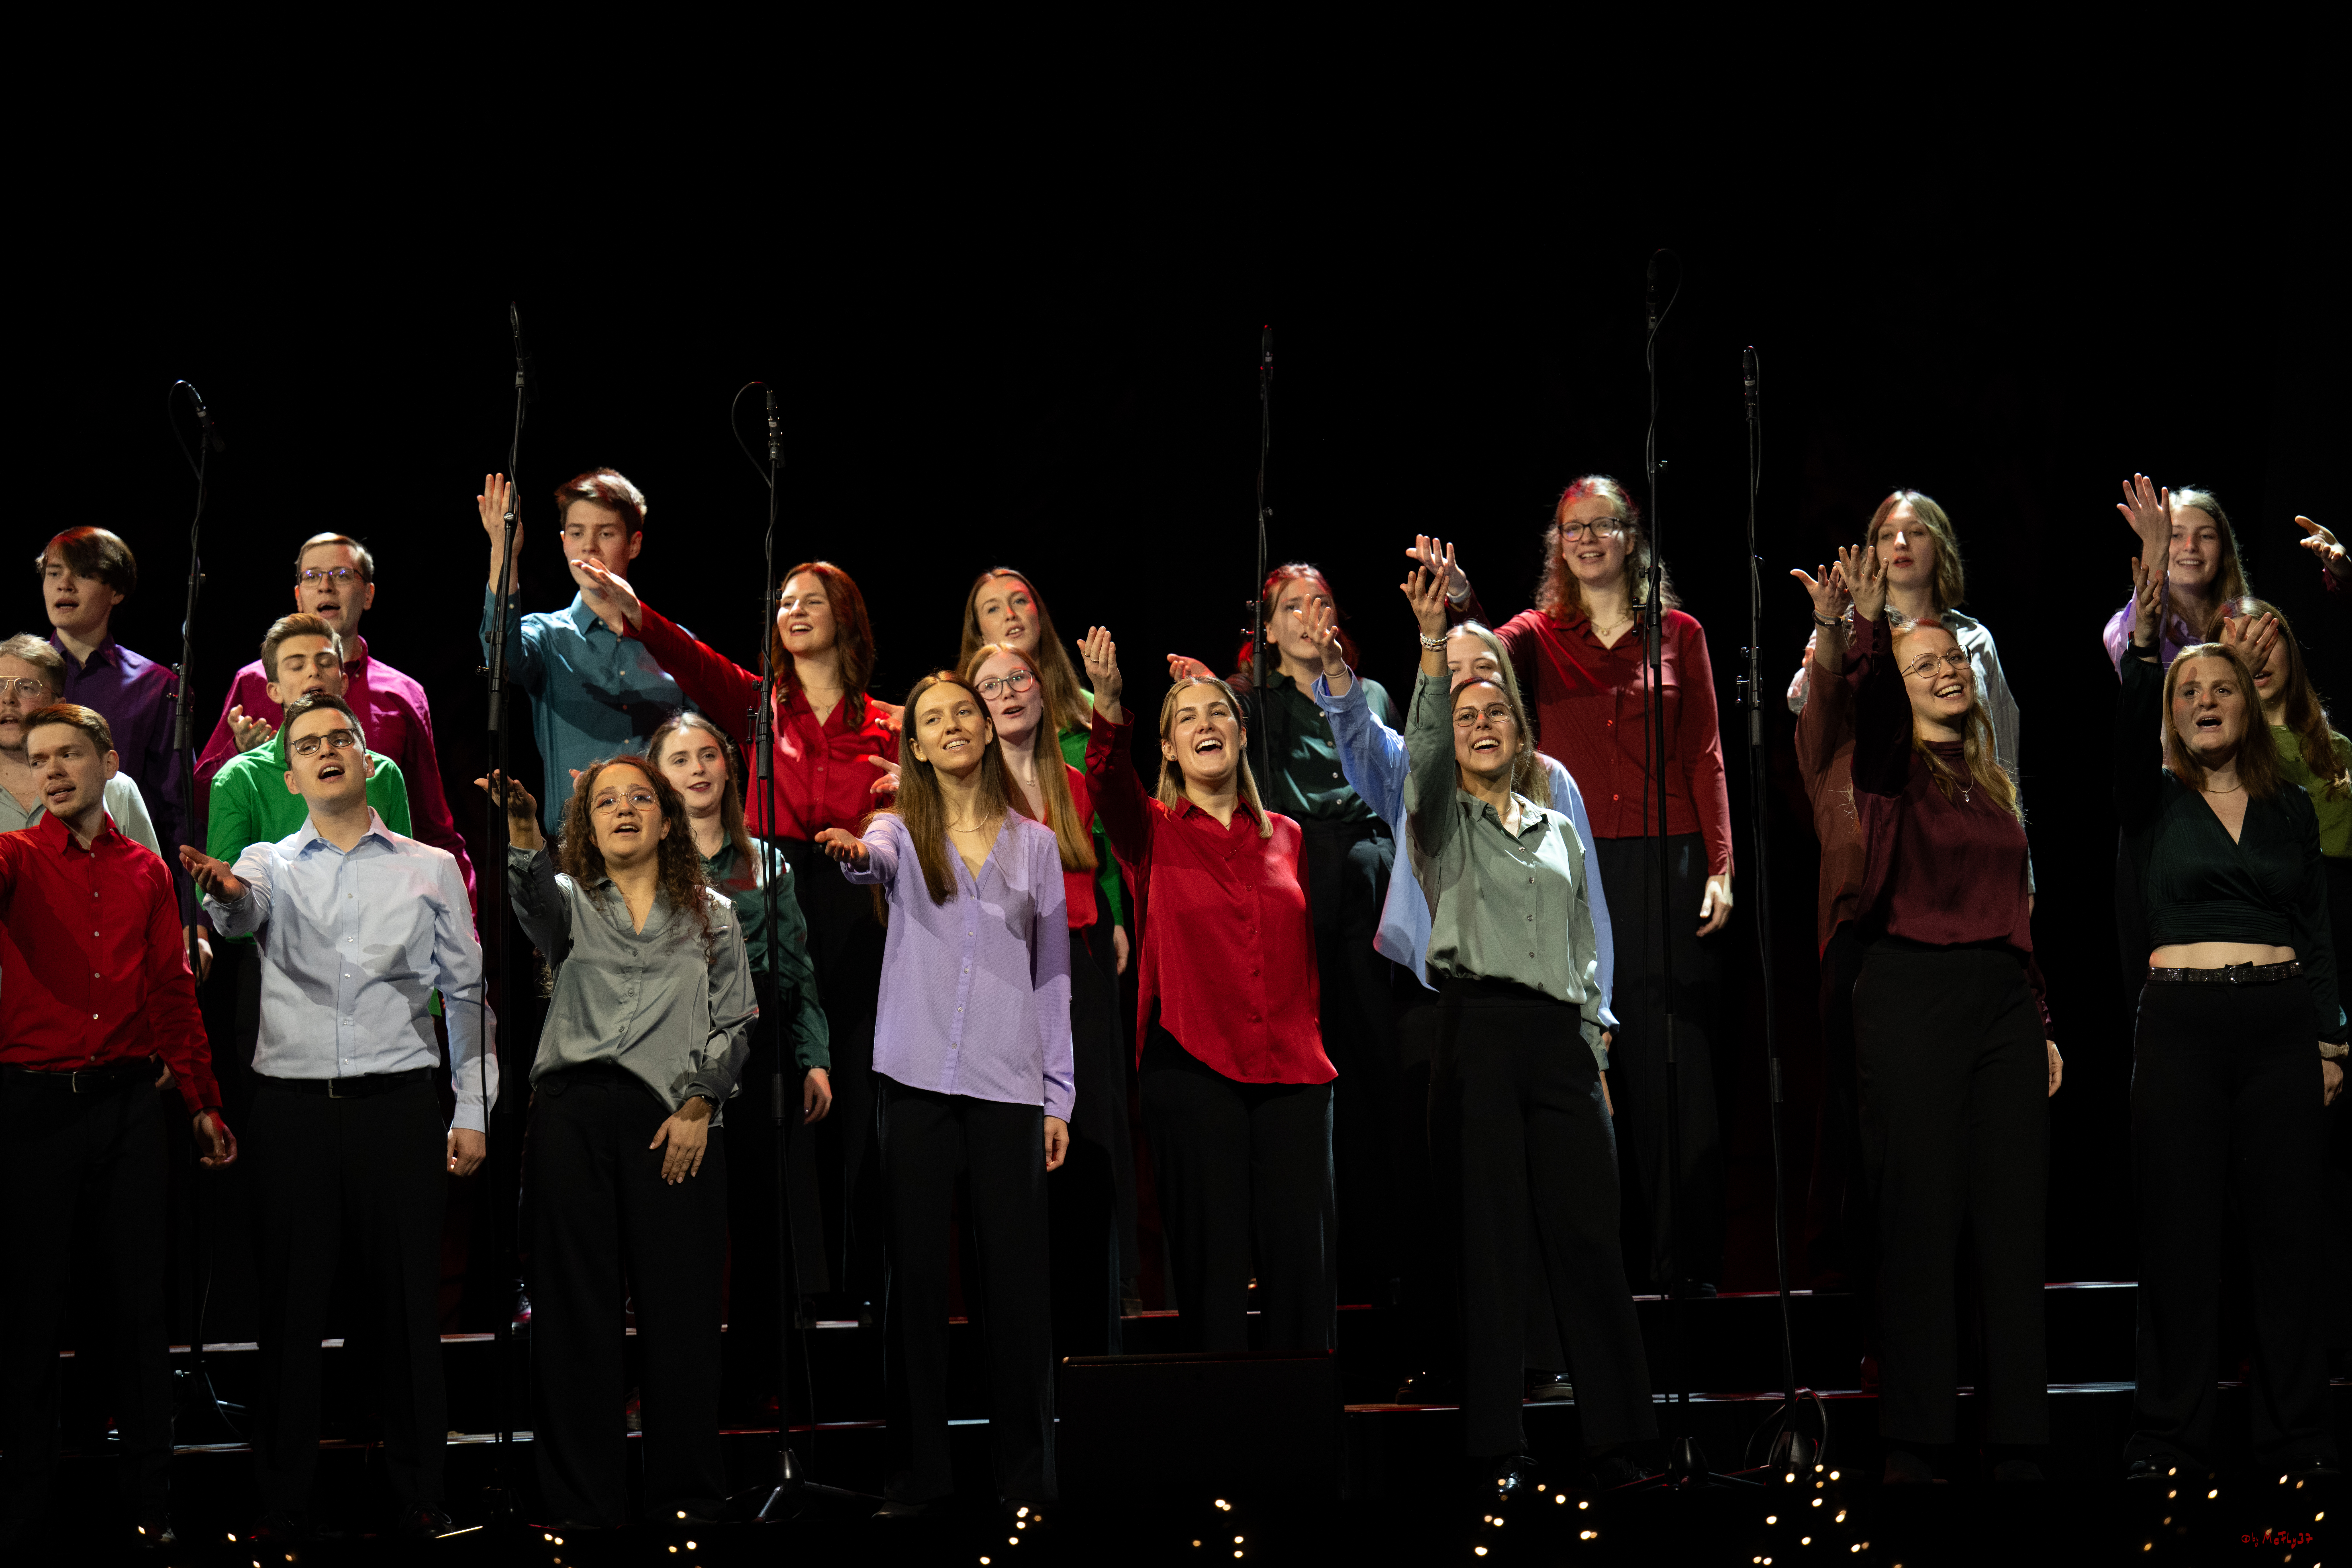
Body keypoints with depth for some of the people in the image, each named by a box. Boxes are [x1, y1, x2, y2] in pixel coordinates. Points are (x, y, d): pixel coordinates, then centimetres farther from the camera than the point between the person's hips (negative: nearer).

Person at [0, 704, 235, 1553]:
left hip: (128, 1100, 2)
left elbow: (173, 994, 13)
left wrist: (204, 1102, 10)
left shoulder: (146, 873, 10)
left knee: (137, 1299, 6)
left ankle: (149, 1498, 13)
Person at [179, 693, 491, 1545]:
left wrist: (473, 1111, 4)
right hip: (293, 1105, 0)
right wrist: (225, 889, -39)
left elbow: (466, 993, 11)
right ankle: (284, 1503, 6)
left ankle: (418, 1498, 7)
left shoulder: (430, 868, 11)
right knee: (290, 1300, 1)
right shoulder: (269, 865, 10)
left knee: (409, 1300, 0)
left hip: (399, 1102, 0)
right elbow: (244, 912, -14)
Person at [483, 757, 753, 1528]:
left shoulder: (710, 914, 16)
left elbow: (736, 1021, 10)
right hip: (572, 1114, 0)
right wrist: (521, 828, -32)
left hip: (677, 1124, 0)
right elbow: (531, 893, -11)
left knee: (679, 1306, -2)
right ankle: (584, 1504, 4)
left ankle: (685, 1497, 7)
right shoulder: (570, 903, 13)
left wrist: (700, 1104, -5)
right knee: (577, 1306, 0)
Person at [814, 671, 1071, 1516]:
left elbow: (1052, 978, 10)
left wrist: (1059, 1097, 5)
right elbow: (876, 860, -20)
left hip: (1008, 1088, 0)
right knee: (916, 1273, 1)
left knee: (1016, 1279, -1)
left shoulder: (1035, 844, 10)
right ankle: (917, 1470, 8)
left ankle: (1025, 1473, 7)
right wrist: (850, 852, -45)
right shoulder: (903, 831, 6)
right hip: (918, 1083, 0)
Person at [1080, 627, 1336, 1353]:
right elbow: (1111, 786, -18)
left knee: (1301, 1253, -1)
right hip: (1191, 1069, -3)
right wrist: (1110, 707, -37)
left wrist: (1315, 1043, 10)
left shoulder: (1285, 836, 15)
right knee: (1211, 1259, -1)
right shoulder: (1154, 832, 5)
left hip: (1291, 1073, 3)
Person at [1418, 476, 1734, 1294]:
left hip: (1665, 863, 0)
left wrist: (1719, 865, 1)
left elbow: (1705, 757, 8)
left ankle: (1681, 1260, 4)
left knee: (1672, 1058, -1)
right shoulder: (1540, 635, 8)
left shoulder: (1678, 634, 10)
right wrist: (1458, 607, -35)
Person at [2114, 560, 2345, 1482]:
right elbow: (2127, 736, -16)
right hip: (2181, 1024, -2)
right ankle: (2171, 1436, 4)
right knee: (2179, 1231, -1)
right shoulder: (2154, 802, 6)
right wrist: (2143, 649, -31)